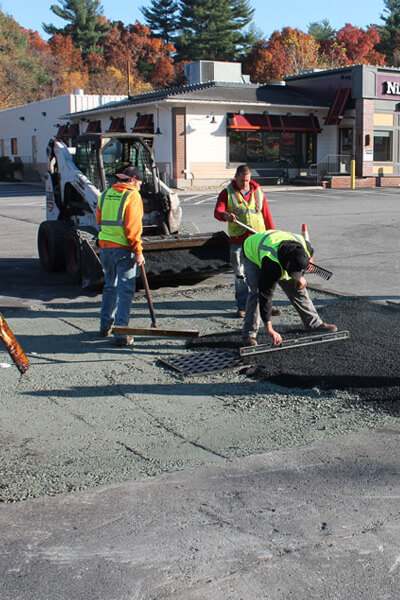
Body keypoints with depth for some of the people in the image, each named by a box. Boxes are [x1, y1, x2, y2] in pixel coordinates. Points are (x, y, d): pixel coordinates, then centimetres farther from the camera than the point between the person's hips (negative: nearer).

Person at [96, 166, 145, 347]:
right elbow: (133, 226, -15)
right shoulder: (132, 196, -8)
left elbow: (99, 220, 18)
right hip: (124, 248, -6)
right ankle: (121, 334, -6)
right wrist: (138, 252, -13)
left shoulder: (105, 195, 11)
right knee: (125, 290, -3)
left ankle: (106, 326, 28)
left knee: (110, 286, 20)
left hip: (105, 246, 6)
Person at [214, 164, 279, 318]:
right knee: (240, 275, 4)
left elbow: (266, 214, 14)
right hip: (237, 240, -1)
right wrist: (226, 215, -34)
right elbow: (217, 211, -11)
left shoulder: (258, 192, 11)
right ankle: (242, 306, 13)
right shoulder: (227, 193, 3)